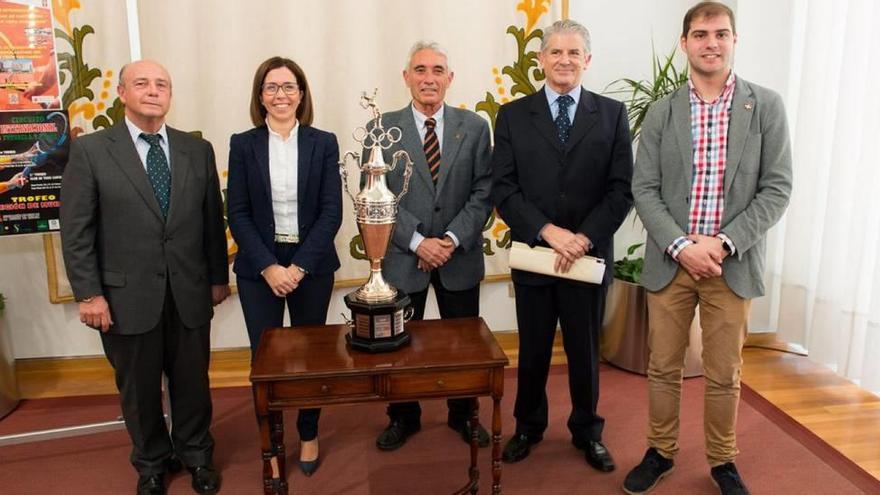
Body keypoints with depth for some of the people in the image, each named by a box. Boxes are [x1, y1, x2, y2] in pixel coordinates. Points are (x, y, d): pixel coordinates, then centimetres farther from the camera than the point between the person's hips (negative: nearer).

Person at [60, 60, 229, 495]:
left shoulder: (198, 149, 5)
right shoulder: (89, 150, -3)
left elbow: (213, 220, 8)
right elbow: (75, 230, -5)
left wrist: (219, 276, 9)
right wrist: (88, 294, -9)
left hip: (189, 293, 2)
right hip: (127, 295, -2)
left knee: (192, 381, 14)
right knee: (139, 388, 14)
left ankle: (196, 454, 38)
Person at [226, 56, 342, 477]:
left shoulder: (323, 143, 1)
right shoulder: (243, 144, 1)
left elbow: (331, 211, -4)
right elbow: (238, 214, -2)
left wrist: (300, 266, -13)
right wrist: (268, 266, -13)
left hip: (311, 265, 0)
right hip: (259, 268, 0)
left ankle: (308, 436, 30)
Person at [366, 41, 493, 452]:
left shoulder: (474, 127, 1)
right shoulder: (383, 128, -3)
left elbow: (483, 192, -3)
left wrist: (453, 239, -15)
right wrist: (417, 241, -16)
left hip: (460, 255, 1)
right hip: (403, 256, -1)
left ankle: (463, 414, 36)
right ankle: (403, 417, 34)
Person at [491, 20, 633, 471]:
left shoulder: (612, 113, 3)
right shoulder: (513, 115, 2)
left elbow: (622, 189, -2)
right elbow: (503, 188, -5)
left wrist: (584, 238, -15)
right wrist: (547, 231, -17)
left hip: (590, 256, 0)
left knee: (585, 351, 13)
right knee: (532, 350, 14)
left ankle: (587, 431, 34)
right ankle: (528, 426, 35)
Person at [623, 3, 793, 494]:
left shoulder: (767, 106, 0)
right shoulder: (662, 112, 3)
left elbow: (777, 189, -4)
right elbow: (645, 189, -1)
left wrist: (723, 243, -15)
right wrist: (681, 245, -14)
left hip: (733, 265, -1)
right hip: (670, 262, 1)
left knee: (725, 375, 11)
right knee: (664, 368, 11)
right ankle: (661, 452, 30)